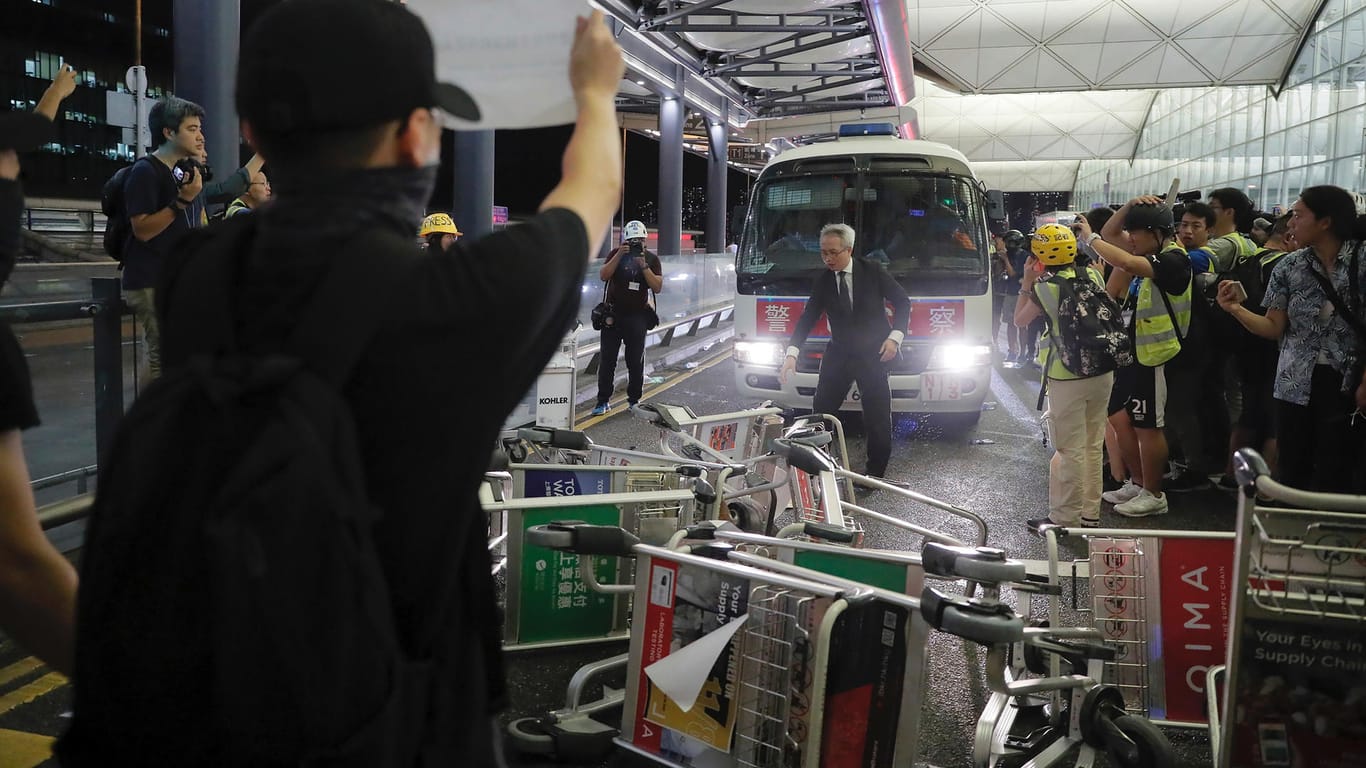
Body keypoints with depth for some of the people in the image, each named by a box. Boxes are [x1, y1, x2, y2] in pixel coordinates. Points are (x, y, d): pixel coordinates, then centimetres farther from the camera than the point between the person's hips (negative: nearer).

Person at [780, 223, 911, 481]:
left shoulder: (873, 271, -8)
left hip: (873, 354, -3)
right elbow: (808, 318, -4)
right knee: (820, 411, 2)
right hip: (838, 353, 3)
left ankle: (875, 471, 10)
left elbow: (902, 302, -1)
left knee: (878, 416, -1)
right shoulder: (822, 281, -1)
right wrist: (792, 353, -17)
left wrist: (895, 336, -13)